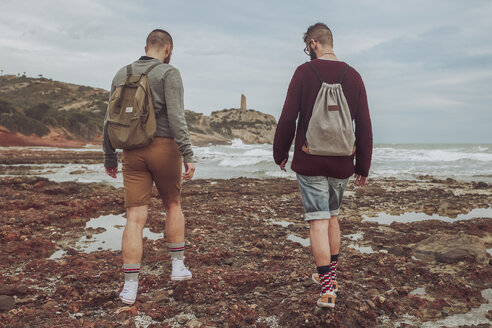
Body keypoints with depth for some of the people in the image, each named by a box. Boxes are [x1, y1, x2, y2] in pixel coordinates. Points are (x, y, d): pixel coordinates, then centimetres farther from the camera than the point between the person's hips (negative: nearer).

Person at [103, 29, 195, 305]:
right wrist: (188, 155, -15)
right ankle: (178, 266, 24)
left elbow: (110, 120, 13)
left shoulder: (122, 74, 13)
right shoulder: (169, 73, -2)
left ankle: (130, 287, 2)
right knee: (173, 204, 19)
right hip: (164, 147, -3)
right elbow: (176, 117, -14)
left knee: (135, 217, 2)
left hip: (132, 152, 3)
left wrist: (109, 157, 20)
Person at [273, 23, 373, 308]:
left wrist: (280, 153, 6)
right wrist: (363, 166, 12)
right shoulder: (353, 76, 4)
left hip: (310, 162, -4)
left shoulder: (305, 72, -6)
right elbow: (364, 126, 4)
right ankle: (330, 276, 30)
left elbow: (287, 118, -8)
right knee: (333, 216, 19)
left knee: (318, 221, -1)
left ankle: (328, 289, -2)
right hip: (341, 164, 4)